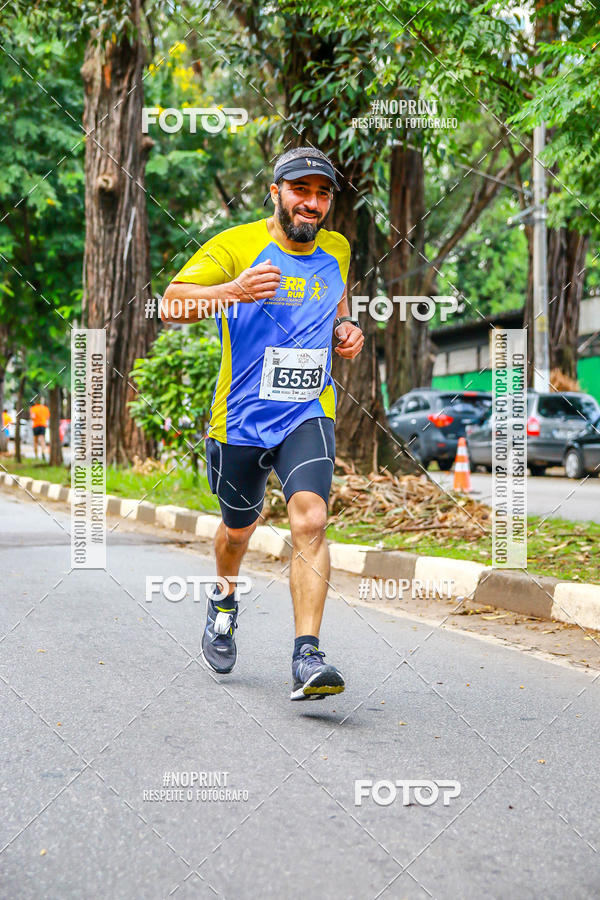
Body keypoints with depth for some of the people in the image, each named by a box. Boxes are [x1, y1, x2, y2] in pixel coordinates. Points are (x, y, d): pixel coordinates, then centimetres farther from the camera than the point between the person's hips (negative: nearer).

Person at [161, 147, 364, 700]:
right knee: (239, 529, 16)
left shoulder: (336, 250, 8)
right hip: (242, 416, -1)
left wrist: (345, 331, 5)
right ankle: (224, 604, 50)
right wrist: (234, 291, -35)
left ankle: (307, 659, -23)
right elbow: (171, 304, -17)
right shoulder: (235, 246, -8)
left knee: (310, 519, -21)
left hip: (309, 413, 2)